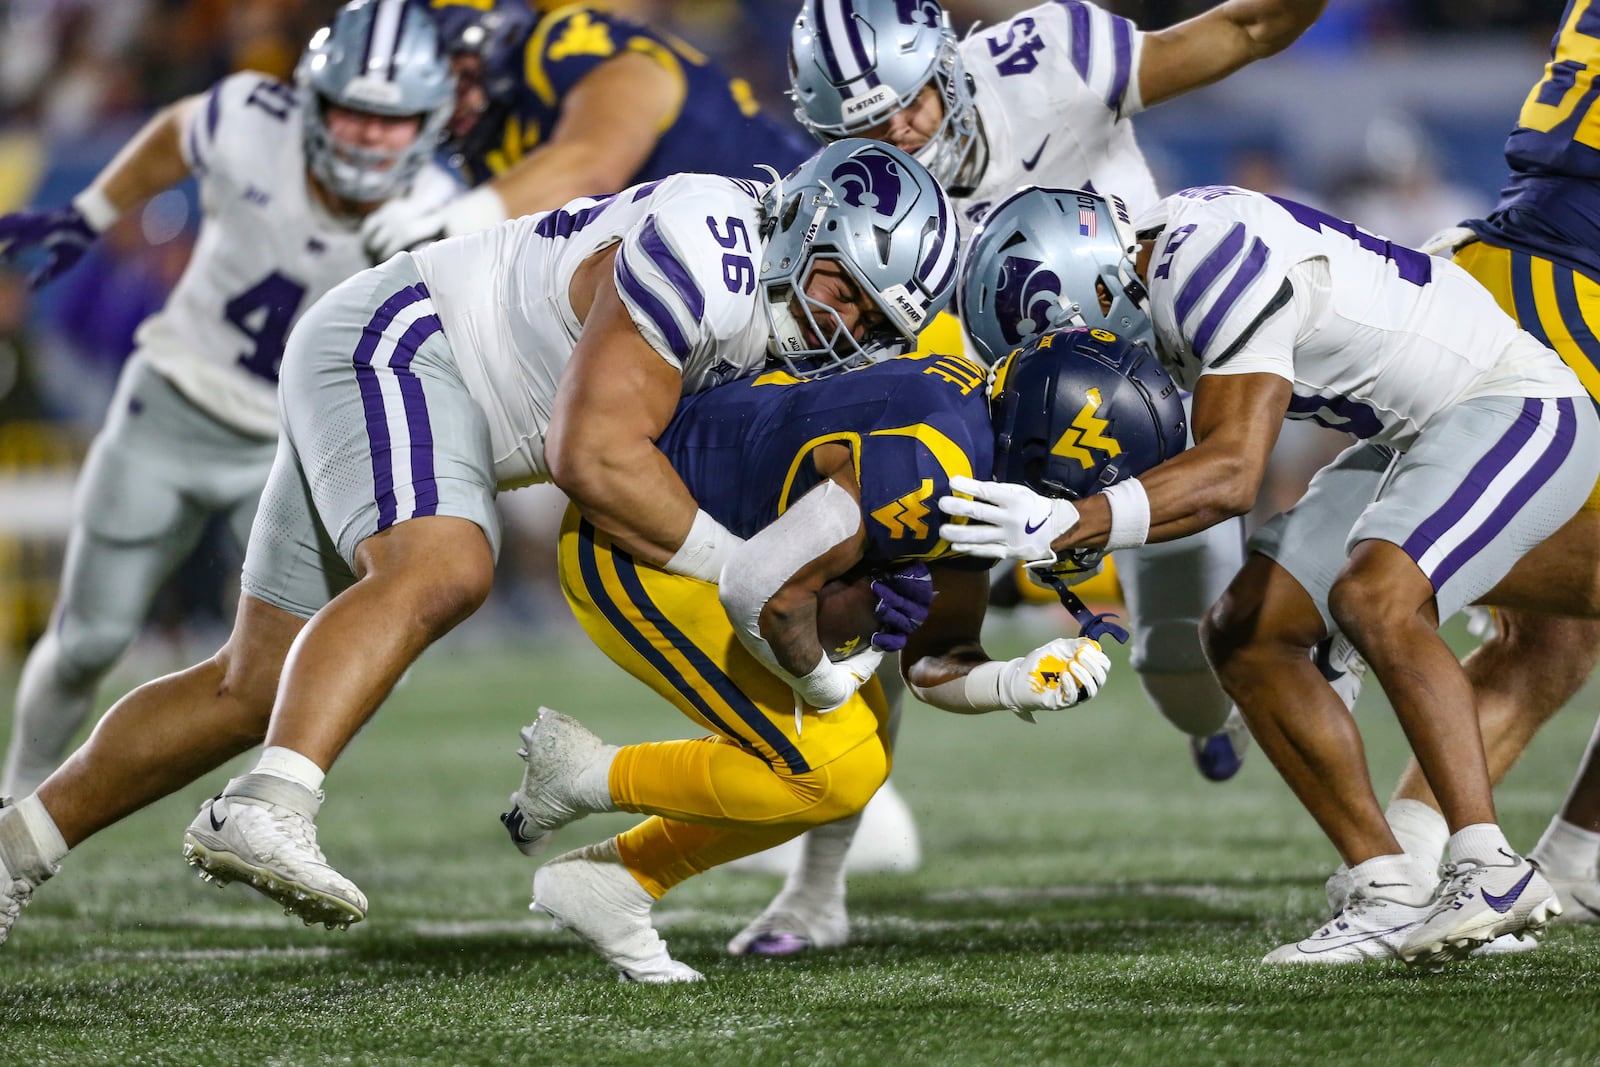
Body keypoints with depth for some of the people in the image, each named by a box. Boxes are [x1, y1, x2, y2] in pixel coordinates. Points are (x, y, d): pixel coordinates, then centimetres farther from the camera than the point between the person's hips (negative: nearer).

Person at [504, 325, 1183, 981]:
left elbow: (933, 660, 7)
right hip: (633, 554, -10)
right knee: (829, 775, -11)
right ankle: (586, 777, 3)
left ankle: (611, 883, 17)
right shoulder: (930, 474, -31)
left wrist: (1015, 684, -14)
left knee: (859, 752, 13)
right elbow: (763, 590, -33)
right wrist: (822, 681, -14)